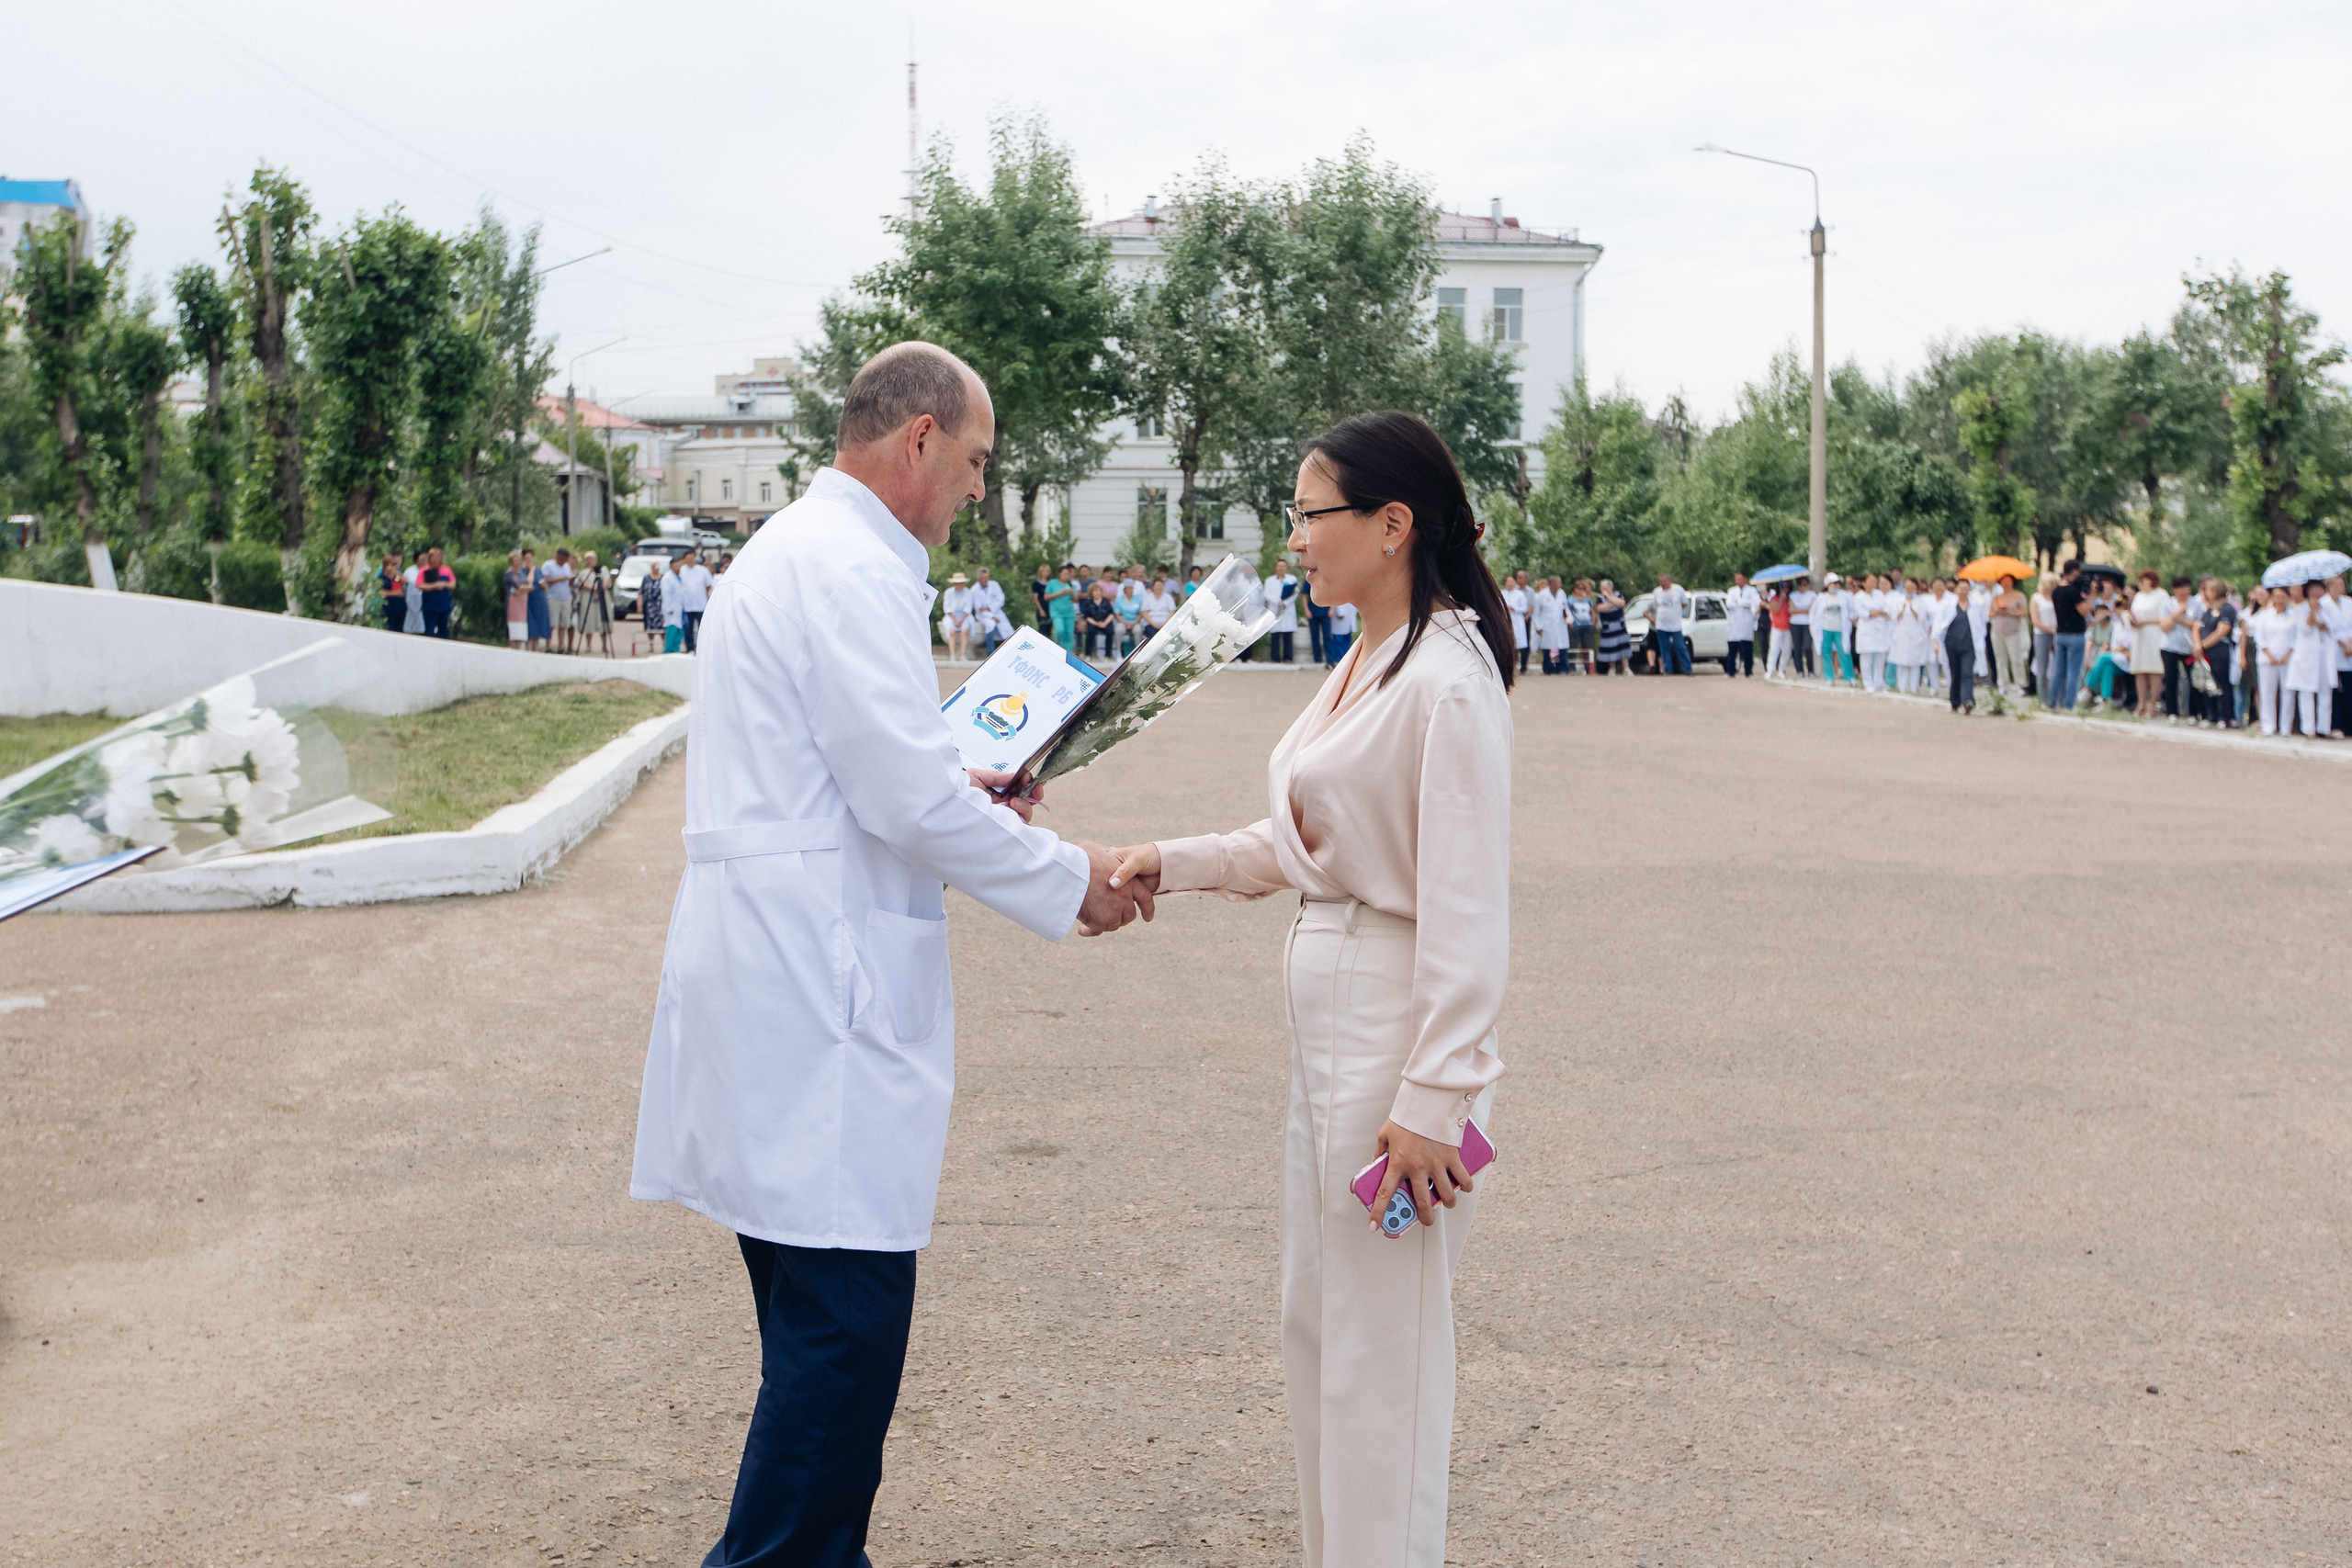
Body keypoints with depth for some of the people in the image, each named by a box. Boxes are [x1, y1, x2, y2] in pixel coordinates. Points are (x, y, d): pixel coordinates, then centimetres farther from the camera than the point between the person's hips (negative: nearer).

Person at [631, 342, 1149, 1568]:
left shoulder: (793, 549, 20)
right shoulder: (852, 569, -13)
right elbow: (909, 799, -18)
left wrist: (954, 793, 17)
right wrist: (1070, 882, -6)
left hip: (780, 983, 11)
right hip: (813, 1003, -11)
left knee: (829, 1327, 16)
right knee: (844, 1326, -7)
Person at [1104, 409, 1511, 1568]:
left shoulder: (1448, 679, -18)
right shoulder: (1360, 667, 11)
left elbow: (1467, 912, -20)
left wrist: (1433, 1101, -21)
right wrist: (1172, 861, 7)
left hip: (1399, 1034, -10)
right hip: (1326, 1030, 10)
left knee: (1382, 1352, 2)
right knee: (1314, 1327, 19)